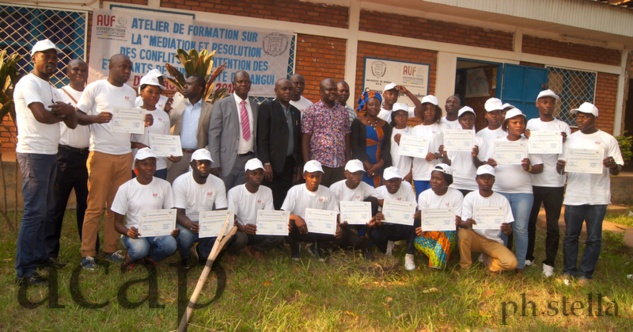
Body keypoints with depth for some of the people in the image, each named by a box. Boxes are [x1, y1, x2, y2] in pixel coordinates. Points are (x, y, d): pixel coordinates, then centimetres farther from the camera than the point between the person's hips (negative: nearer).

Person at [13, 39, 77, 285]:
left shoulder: (50, 89, 18)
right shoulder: (28, 83, -8)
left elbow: (72, 123, 11)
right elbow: (42, 115, -23)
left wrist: (69, 111, -12)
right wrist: (62, 113, -2)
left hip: (49, 154, 9)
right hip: (34, 154, -9)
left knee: (45, 210, 15)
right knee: (34, 211, -10)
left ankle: (39, 255, 27)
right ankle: (24, 271, -7)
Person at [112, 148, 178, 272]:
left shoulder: (164, 185, 3)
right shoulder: (125, 188, -3)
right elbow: (117, 222, 0)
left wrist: (173, 228, -17)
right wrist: (128, 232, -24)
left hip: (157, 232, 2)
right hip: (135, 233, -1)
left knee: (170, 244, -33)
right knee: (139, 248, -37)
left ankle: (150, 256, 1)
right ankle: (130, 257, 1)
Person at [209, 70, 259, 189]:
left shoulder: (256, 107, 11)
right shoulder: (221, 105, 0)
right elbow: (214, 135, -4)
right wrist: (214, 163, -11)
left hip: (249, 160, 3)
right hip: (228, 161, -3)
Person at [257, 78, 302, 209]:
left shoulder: (296, 112, 16)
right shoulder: (267, 107, -2)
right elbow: (262, 138, -8)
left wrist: (299, 165, 14)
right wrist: (266, 163, -14)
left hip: (289, 164, 5)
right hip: (272, 163, -5)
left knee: (283, 203, 3)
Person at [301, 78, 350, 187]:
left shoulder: (343, 111, 12)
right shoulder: (311, 111, 0)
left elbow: (346, 137, 14)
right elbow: (305, 139, -3)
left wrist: (348, 161, 10)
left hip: (340, 164, 4)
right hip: (319, 163, -4)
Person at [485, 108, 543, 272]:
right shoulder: (497, 142, 6)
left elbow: (540, 167, 1)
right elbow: (488, 164, 7)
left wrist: (529, 168, -21)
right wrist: (490, 165, -17)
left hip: (523, 193, -1)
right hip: (499, 191, 1)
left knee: (520, 229, 0)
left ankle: (520, 265, 11)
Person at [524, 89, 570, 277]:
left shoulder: (563, 127, 4)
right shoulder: (530, 124, 8)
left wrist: (564, 141, -20)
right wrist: (526, 138, -14)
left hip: (555, 183, -1)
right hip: (532, 181, 1)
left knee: (552, 224, 3)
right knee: (529, 221, 9)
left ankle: (549, 262, 12)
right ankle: (527, 257, 22)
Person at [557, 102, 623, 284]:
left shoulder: (608, 140, 1)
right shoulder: (571, 139, 8)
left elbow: (617, 170, 1)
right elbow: (561, 168, 8)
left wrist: (613, 165, -23)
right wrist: (560, 166, -16)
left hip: (597, 198, -2)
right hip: (573, 196, 2)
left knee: (594, 239, 5)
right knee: (570, 236, 9)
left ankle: (585, 274, 16)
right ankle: (569, 271, 21)